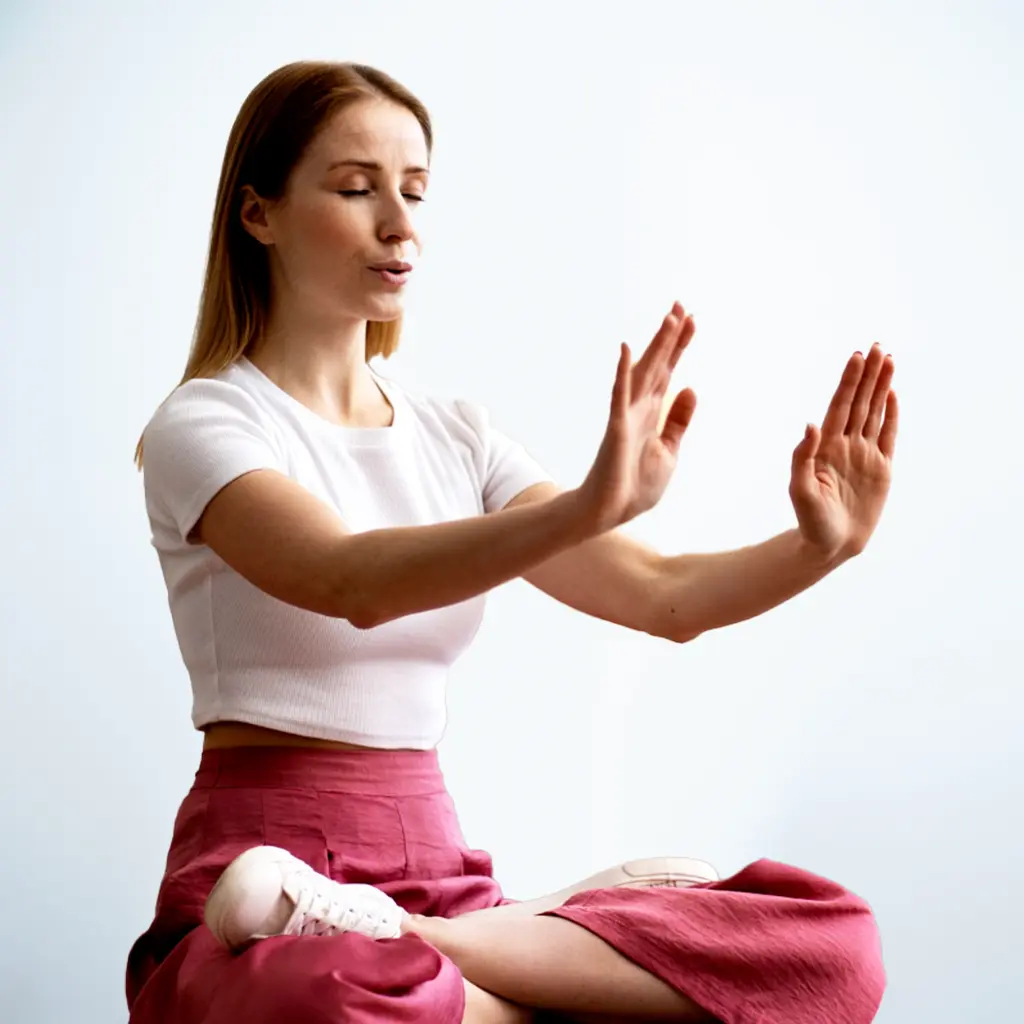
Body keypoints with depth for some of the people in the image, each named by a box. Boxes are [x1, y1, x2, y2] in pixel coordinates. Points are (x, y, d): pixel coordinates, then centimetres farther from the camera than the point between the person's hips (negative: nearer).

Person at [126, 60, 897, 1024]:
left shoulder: (454, 435, 17)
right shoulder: (202, 426, -3)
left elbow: (664, 595, 7)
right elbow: (351, 583, -24)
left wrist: (818, 546, -12)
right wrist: (586, 508, -39)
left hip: (439, 874, 7)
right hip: (265, 866, -6)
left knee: (832, 941, -17)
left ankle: (406, 939, -18)